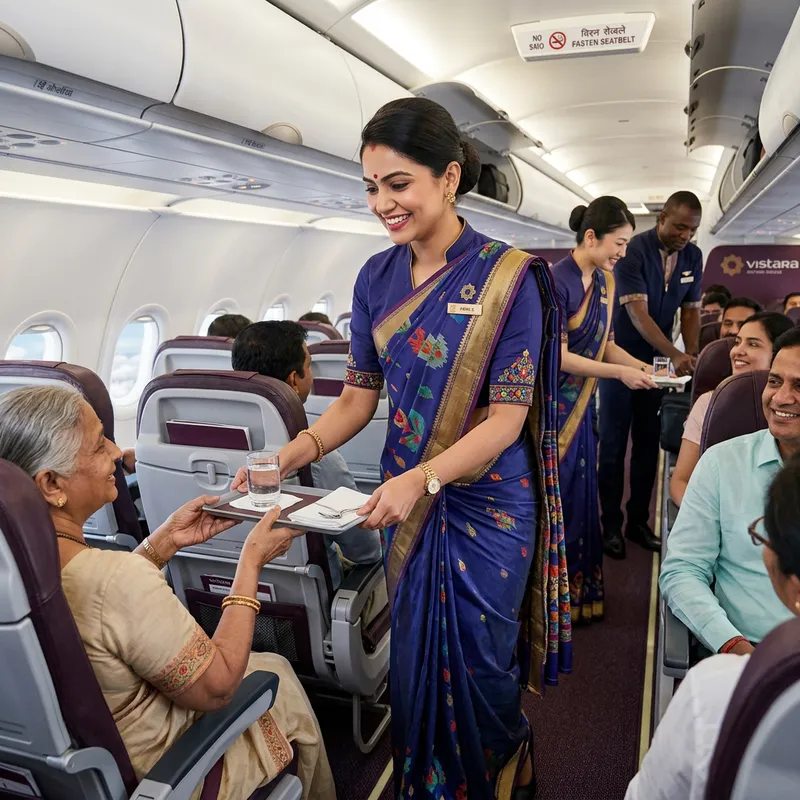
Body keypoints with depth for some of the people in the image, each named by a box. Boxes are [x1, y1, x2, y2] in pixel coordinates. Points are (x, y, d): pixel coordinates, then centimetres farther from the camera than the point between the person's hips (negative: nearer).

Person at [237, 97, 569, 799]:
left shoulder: (507, 277, -13)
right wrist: (291, 454, -12)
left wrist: (423, 479, -30)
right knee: (414, 655, 16)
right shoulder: (377, 278, 2)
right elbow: (359, 398, 4)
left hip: (487, 501, -4)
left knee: (479, 659, 11)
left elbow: (506, 417, -17)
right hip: (404, 501, 4)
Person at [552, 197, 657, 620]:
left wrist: (639, 365, -6)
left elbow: (605, 342, 10)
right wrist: (620, 373, -17)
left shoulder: (605, 282, 6)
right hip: (551, 406, -7)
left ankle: (579, 592, 29)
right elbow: (557, 356, -20)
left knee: (580, 498, 14)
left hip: (580, 406, 7)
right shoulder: (557, 281, -19)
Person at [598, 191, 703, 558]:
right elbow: (637, 313, -25)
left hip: (657, 360, 5)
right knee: (613, 443, 0)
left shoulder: (693, 256, 0)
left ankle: (639, 521, 20)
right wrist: (676, 355, -34)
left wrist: (693, 356, -9)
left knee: (648, 443, 9)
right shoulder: (633, 251, -18)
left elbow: (690, 310, 5)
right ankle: (611, 525, 11)